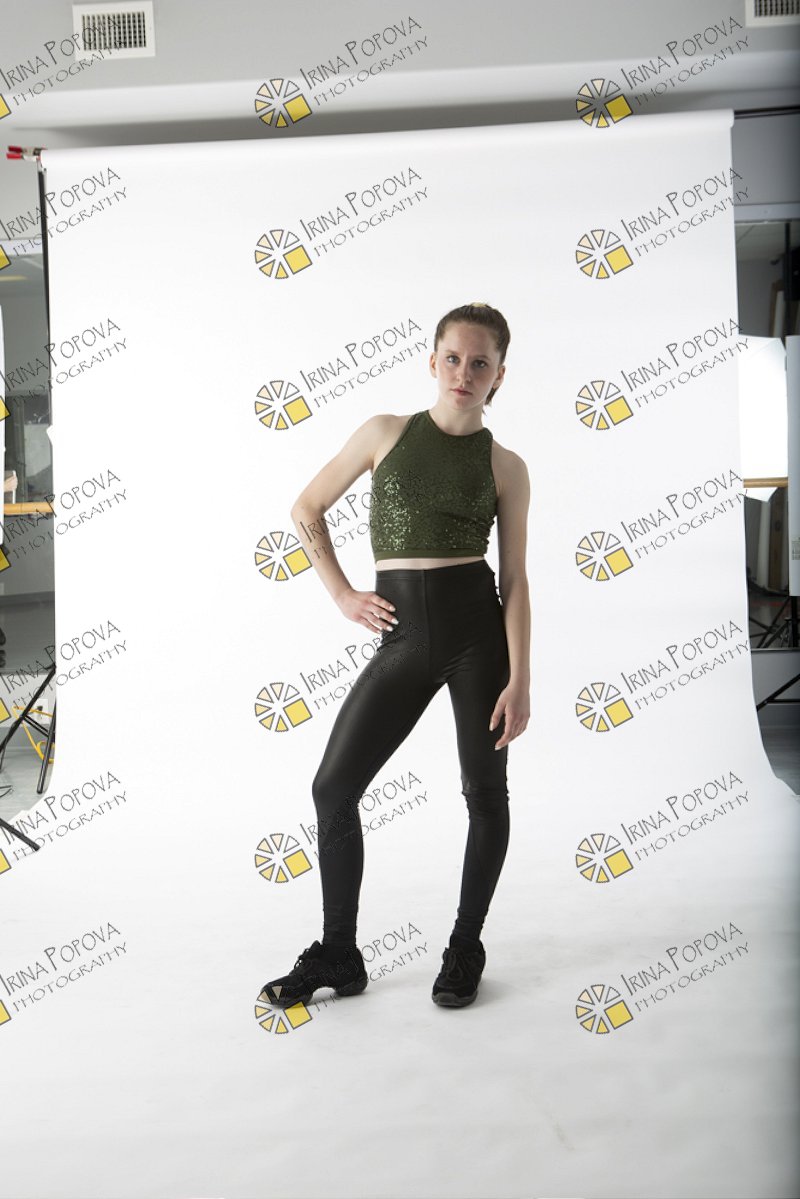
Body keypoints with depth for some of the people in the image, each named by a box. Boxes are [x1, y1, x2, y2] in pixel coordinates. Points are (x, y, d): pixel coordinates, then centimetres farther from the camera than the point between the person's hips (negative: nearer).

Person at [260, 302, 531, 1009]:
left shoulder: (506, 467, 3)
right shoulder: (387, 432, 6)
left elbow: (515, 579, 0)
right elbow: (307, 510, 14)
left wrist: (521, 679, -8)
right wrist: (342, 595, 6)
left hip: (476, 626, -1)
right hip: (402, 635, 2)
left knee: (485, 791, 6)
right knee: (333, 788, 1)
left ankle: (466, 950, 27)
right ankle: (338, 957, 18)